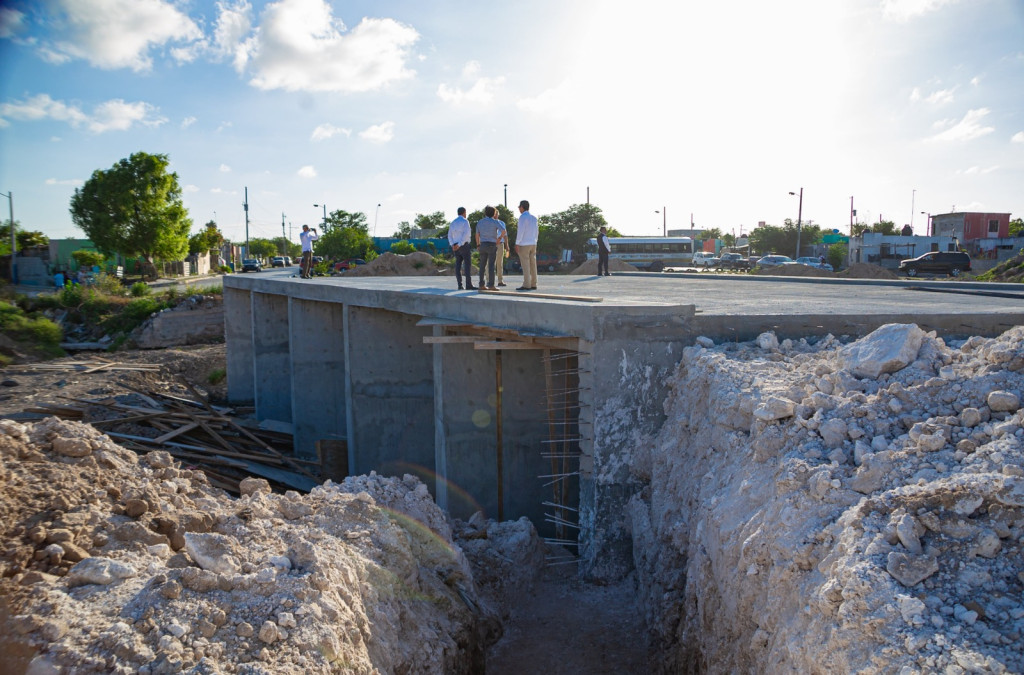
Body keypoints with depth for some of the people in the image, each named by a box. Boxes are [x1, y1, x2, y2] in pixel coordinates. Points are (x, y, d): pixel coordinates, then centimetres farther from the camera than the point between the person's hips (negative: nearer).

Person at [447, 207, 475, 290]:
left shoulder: (453, 223, 13)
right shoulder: (465, 221, -8)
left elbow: (450, 236, 6)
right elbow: (466, 234, -20)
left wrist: (453, 245, -6)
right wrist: (459, 245, -19)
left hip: (455, 247, 7)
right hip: (464, 246, -7)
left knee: (458, 265, 4)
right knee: (468, 265, -7)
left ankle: (460, 285, -1)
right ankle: (469, 285, -13)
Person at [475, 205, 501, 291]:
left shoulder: (480, 222, 5)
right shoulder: (495, 222, -7)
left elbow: (477, 235, 9)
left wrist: (478, 245, 19)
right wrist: (499, 238, -2)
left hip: (483, 245, 4)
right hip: (492, 245, -4)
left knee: (482, 265, 7)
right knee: (491, 266, -6)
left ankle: (481, 285, 4)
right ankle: (491, 285, -10)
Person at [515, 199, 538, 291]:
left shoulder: (522, 217, -11)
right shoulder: (534, 217, 12)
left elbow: (521, 231, -17)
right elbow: (536, 232, 15)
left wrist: (517, 244, -16)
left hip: (524, 244, -7)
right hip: (533, 244, 7)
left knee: (525, 265, -7)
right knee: (532, 264, 6)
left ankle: (526, 285, -10)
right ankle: (533, 285, 6)